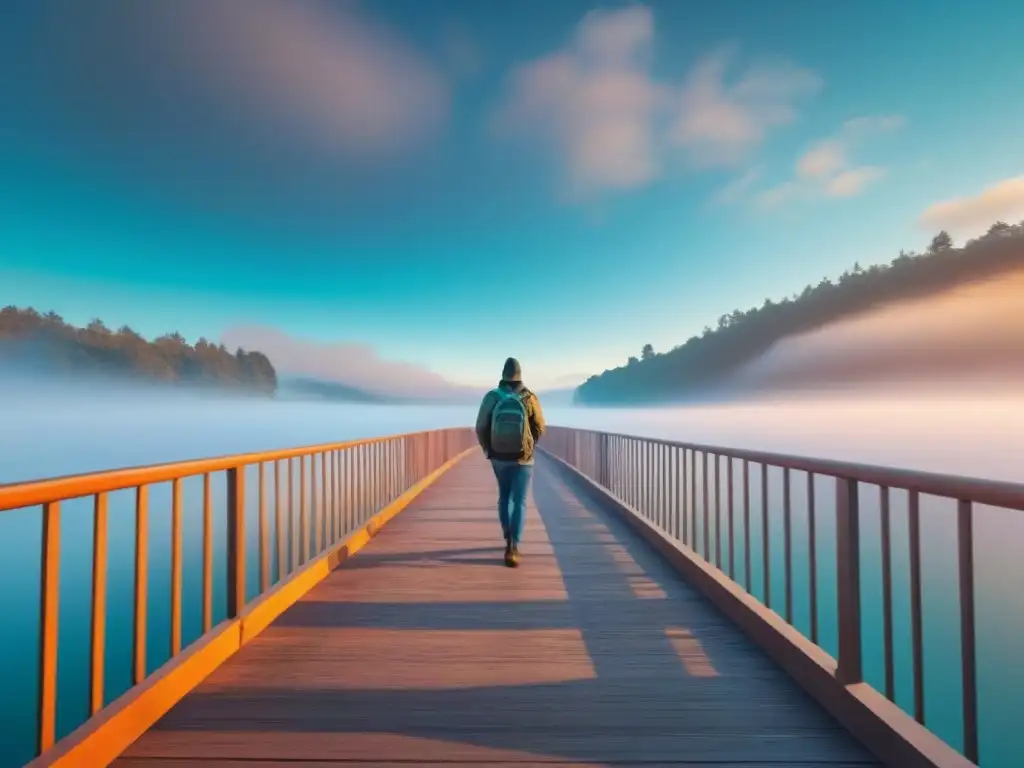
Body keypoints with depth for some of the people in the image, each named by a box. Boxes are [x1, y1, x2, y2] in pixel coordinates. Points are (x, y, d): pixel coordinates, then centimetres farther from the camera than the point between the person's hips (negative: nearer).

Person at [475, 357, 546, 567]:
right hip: (523, 458, -2)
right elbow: (539, 427, -1)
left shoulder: (491, 397, -8)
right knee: (519, 502, 2)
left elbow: (481, 428, -4)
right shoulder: (529, 398, -9)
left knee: (504, 497, 20)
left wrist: (488, 450, 12)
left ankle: (509, 540, 31)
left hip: (498, 457, 2)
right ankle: (513, 547, -8)